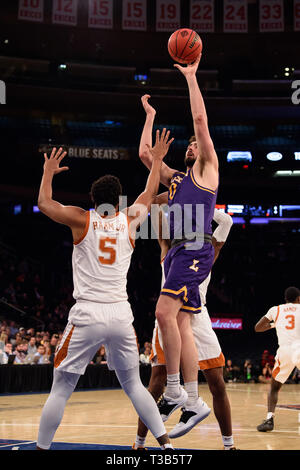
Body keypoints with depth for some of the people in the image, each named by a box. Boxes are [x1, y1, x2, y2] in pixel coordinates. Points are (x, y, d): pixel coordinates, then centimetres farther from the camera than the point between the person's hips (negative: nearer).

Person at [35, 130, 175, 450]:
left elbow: (44, 203, 14)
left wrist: (49, 172, 30)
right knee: (133, 385, 16)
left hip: (87, 315, -3)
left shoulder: (81, 219, 1)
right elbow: (149, 195, 27)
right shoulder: (129, 221, 8)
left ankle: (41, 448, 5)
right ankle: (165, 443, 13)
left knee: (61, 389, 4)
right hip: (121, 314, 3)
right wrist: (157, 160, 39)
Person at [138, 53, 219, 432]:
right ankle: (194, 402, 2)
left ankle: (174, 389, -16)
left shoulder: (207, 170, 6)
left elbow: (200, 120, -2)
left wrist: (191, 77, 1)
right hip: (177, 251, 8)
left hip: (195, 249, -8)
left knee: (165, 312, -21)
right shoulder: (174, 178, 26)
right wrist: (150, 115, 33)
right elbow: (144, 153, 26)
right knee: (181, 325, 2)